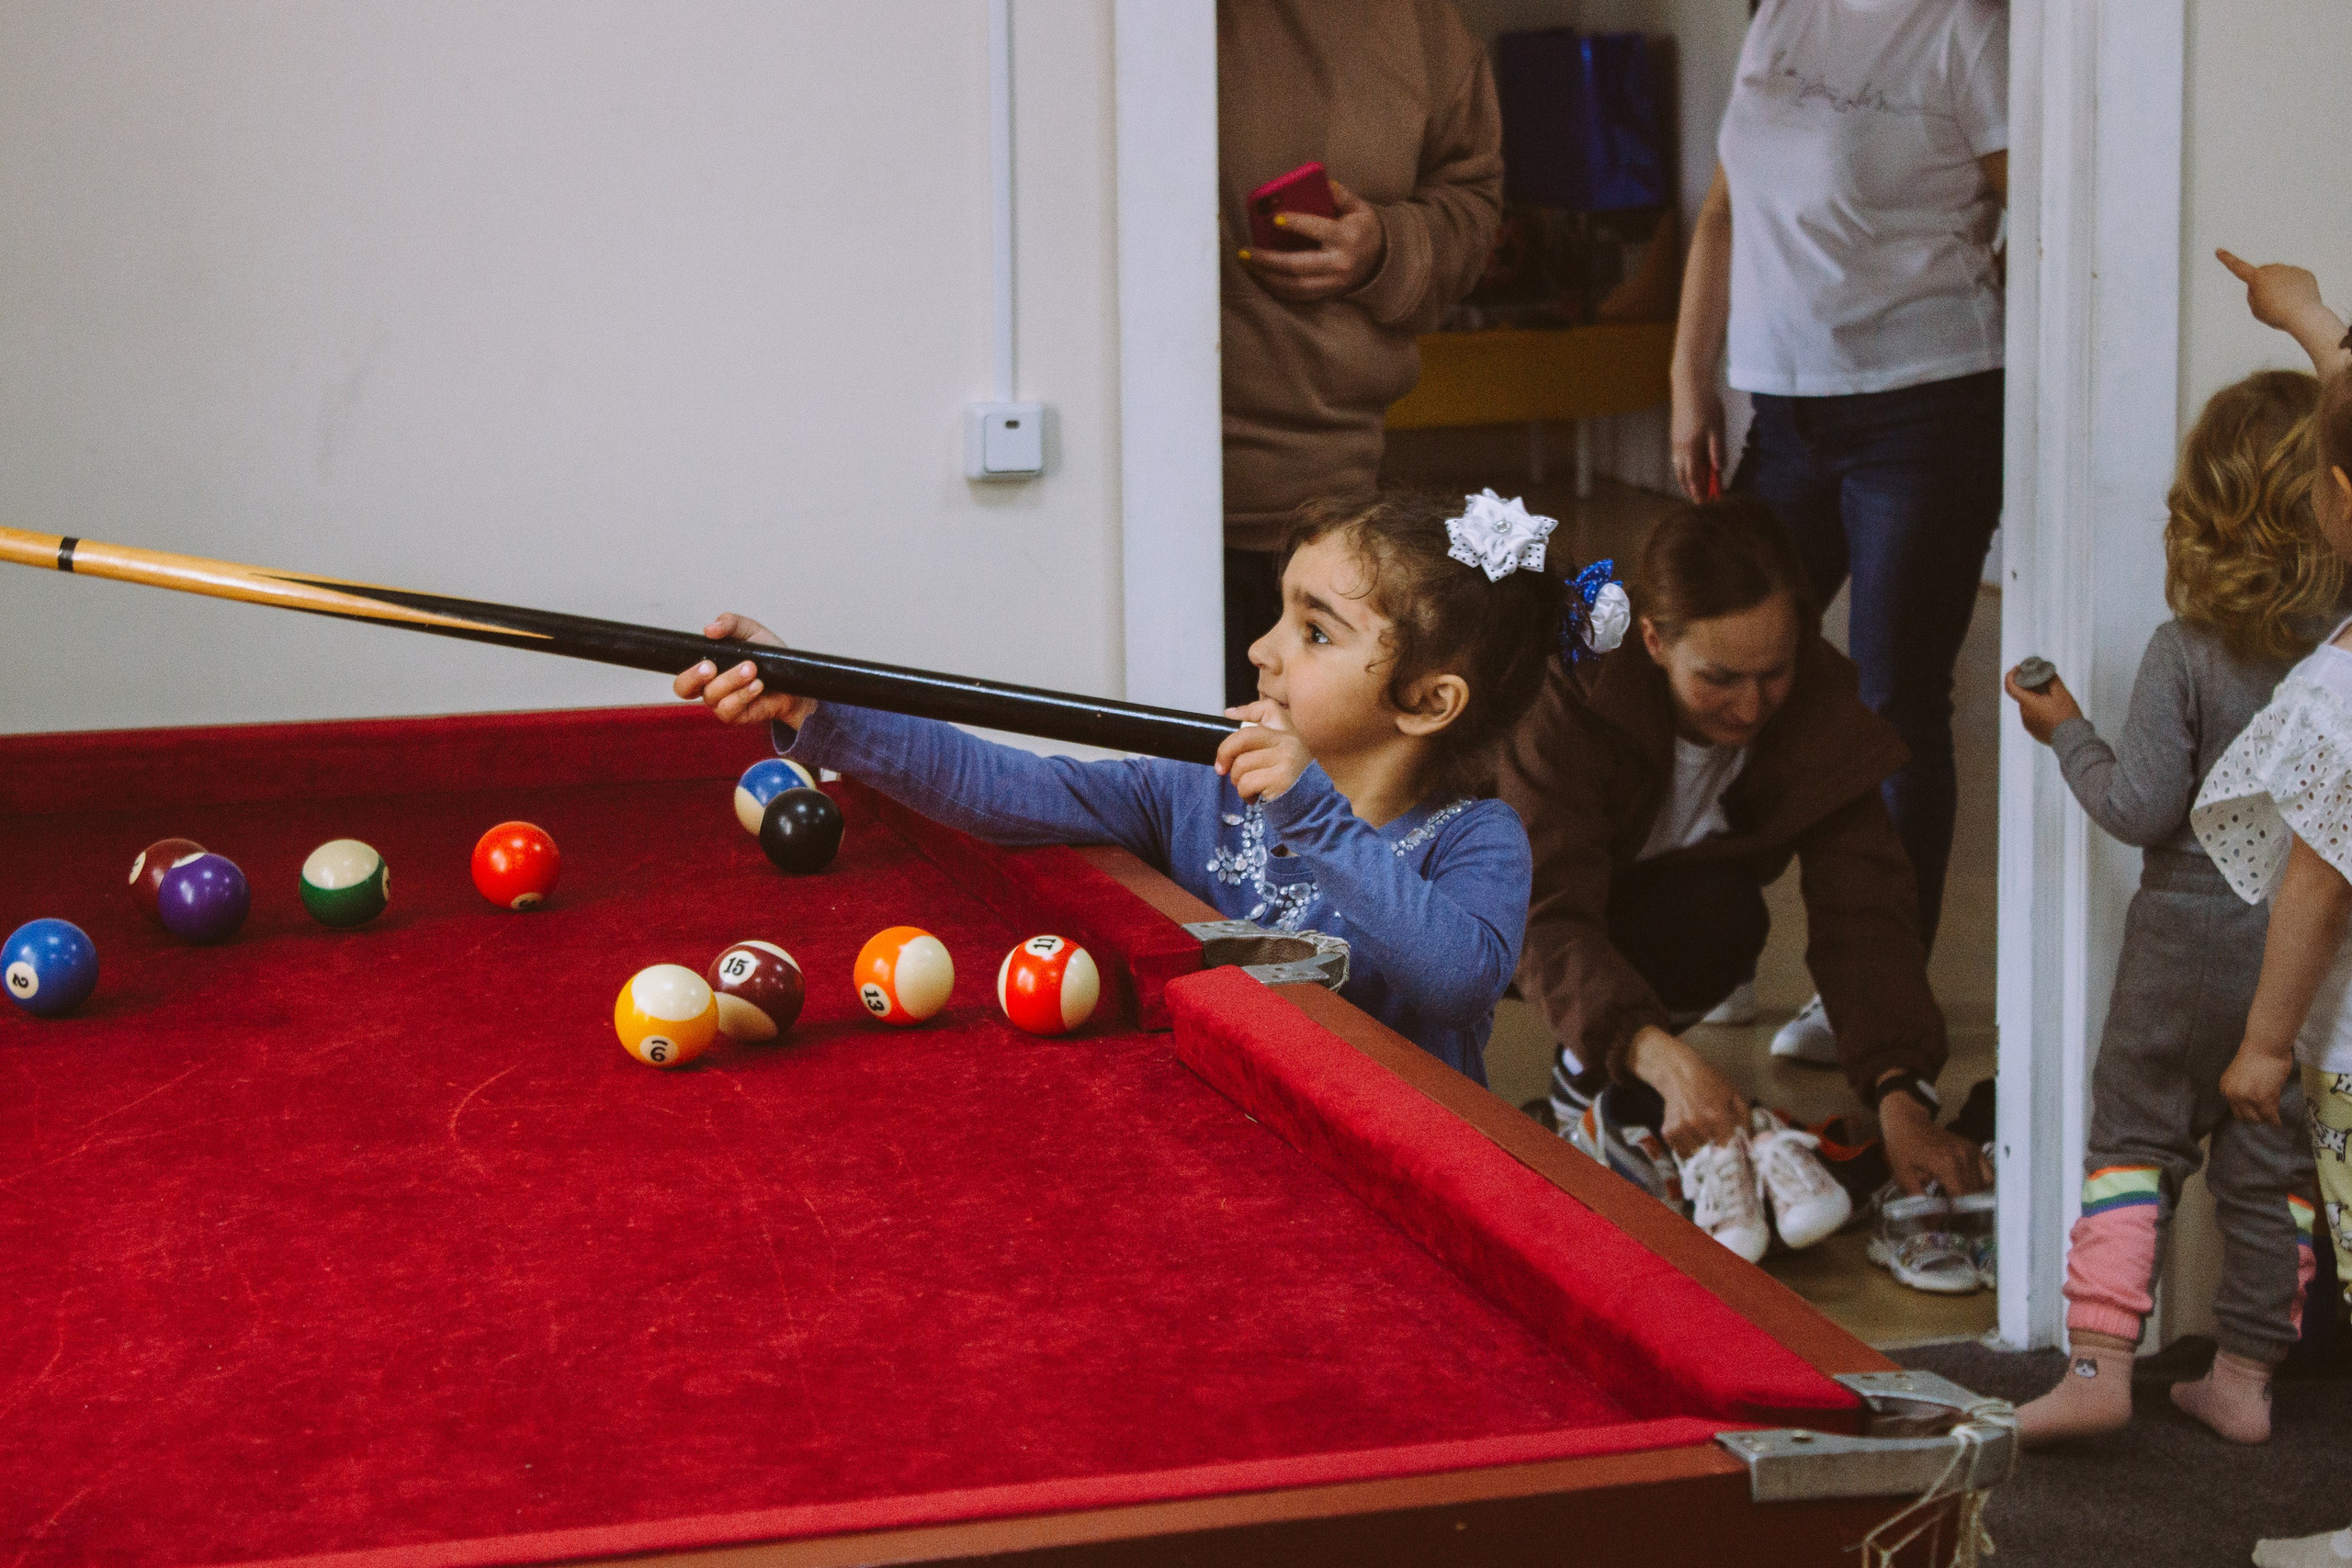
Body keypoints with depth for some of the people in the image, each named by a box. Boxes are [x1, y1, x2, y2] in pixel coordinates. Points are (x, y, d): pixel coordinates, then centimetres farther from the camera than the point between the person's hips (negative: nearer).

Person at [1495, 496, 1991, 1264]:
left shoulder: (1821, 708, -23)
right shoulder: (1571, 695, -34)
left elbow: (1862, 907, -29)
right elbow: (1546, 917, -43)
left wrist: (1899, 1092, -45)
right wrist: (1664, 1057, -59)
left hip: (1654, 915, 5)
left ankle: (1585, 1085, -9)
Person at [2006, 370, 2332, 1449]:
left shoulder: (2186, 653, -16)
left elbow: (2140, 806, -15)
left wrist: (2067, 733, -1)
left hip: (2193, 933, -2)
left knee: (2133, 1138, 9)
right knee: (2275, 1165, 12)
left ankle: (2098, 1360, 2)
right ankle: (2245, 1376, 19)